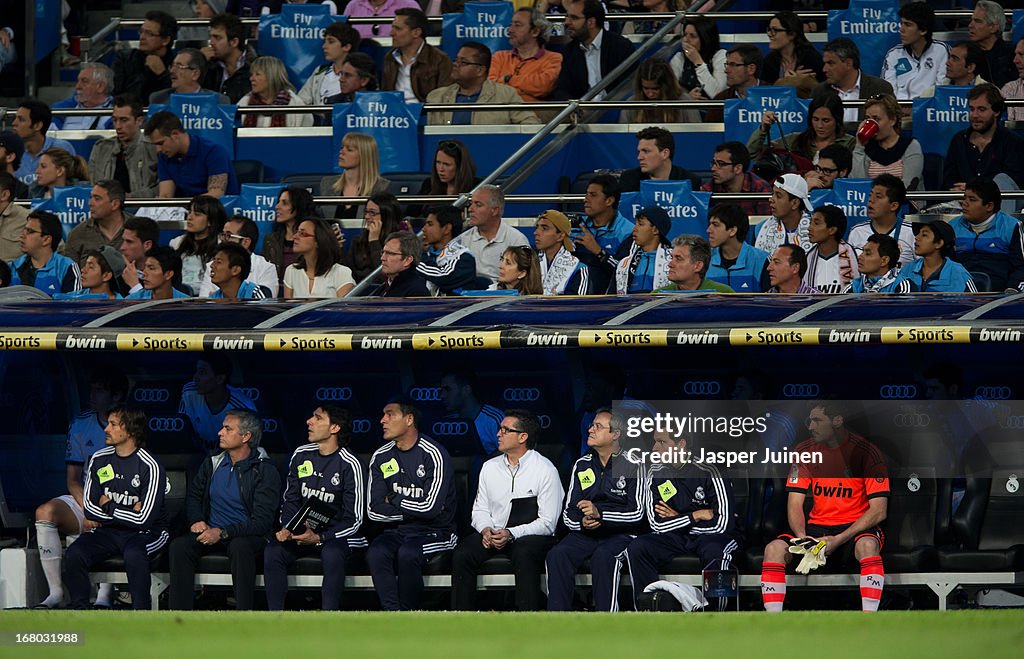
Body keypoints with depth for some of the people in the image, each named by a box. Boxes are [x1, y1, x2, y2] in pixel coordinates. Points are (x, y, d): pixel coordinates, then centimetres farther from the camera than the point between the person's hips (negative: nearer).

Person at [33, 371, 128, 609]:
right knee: (45, 512, -24)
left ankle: (104, 596, -35)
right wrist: (88, 509, -11)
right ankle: (56, 592, -25)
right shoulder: (81, 424, 10)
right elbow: (73, 479, 8)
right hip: (85, 499, 4)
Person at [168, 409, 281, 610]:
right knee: (179, 545, -25)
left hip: (245, 536, -5)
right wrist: (196, 520, -2)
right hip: (210, 533, 5)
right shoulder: (212, 463, 10)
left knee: (240, 546, -39)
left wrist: (223, 533, -23)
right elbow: (193, 497, 21)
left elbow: (262, 522, -13)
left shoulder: (265, 471, -7)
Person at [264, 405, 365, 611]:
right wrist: (286, 528, -6)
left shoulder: (349, 465, -10)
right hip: (300, 532, 5)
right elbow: (290, 499, 15)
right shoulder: (300, 455, 6)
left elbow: (354, 519, -10)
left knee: (332, 553, -38)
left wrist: (320, 538, -22)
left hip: (336, 534, -5)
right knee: (272, 551, -24)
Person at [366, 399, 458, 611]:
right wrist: (414, 509, -9)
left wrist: (393, 500, -5)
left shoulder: (434, 454, -10)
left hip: (434, 533, -4)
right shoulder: (381, 458, 7)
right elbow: (373, 511, 1)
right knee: (376, 553, -29)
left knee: (407, 553, -35)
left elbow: (431, 508, -18)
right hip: (396, 532, 4)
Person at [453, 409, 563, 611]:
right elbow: (480, 509, 16)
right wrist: (486, 530, -8)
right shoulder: (490, 467, 13)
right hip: (492, 534, 5)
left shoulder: (545, 470, -5)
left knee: (523, 553, -38)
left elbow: (548, 523, -9)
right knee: (462, 553, -23)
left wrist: (511, 534, -20)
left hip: (530, 536, -5)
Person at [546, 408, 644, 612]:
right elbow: (568, 513, 13)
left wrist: (600, 513, -21)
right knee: (557, 555, -26)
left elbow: (636, 513, -9)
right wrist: (581, 523, -11)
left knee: (602, 556, -37)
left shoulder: (632, 465, -1)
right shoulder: (582, 465, 14)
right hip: (585, 533, 4)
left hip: (621, 534, -4)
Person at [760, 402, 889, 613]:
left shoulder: (865, 451, -9)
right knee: (774, 548, -23)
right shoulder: (804, 450, 3)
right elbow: (795, 504, 3)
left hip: (855, 528, -4)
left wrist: (839, 540, -21)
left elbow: (879, 510, -12)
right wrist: (802, 538, -19)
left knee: (867, 545, -38)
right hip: (817, 528, 4)